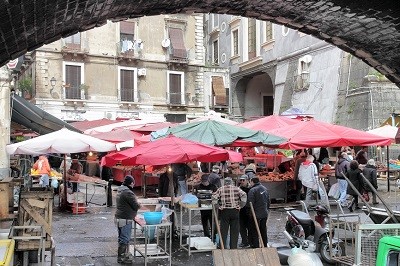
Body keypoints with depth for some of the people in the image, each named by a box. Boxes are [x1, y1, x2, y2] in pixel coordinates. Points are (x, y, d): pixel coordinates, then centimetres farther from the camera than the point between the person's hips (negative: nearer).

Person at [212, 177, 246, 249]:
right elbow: (244, 195, -10)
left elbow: (214, 197, -7)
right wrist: (241, 205, 0)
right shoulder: (236, 189, 3)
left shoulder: (220, 189, 2)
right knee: (234, 230, 9)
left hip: (224, 211, 0)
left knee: (223, 230, 6)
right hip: (235, 211, 0)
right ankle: (233, 247, 10)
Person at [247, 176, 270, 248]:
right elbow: (268, 201, 18)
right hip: (265, 214, 8)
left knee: (254, 232, 0)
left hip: (256, 215, -8)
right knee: (263, 231, 18)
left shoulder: (252, 190, -16)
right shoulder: (265, 189, 10)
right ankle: (265, 246, 26)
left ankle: (255, 247, 2)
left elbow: (250, 204, -18)